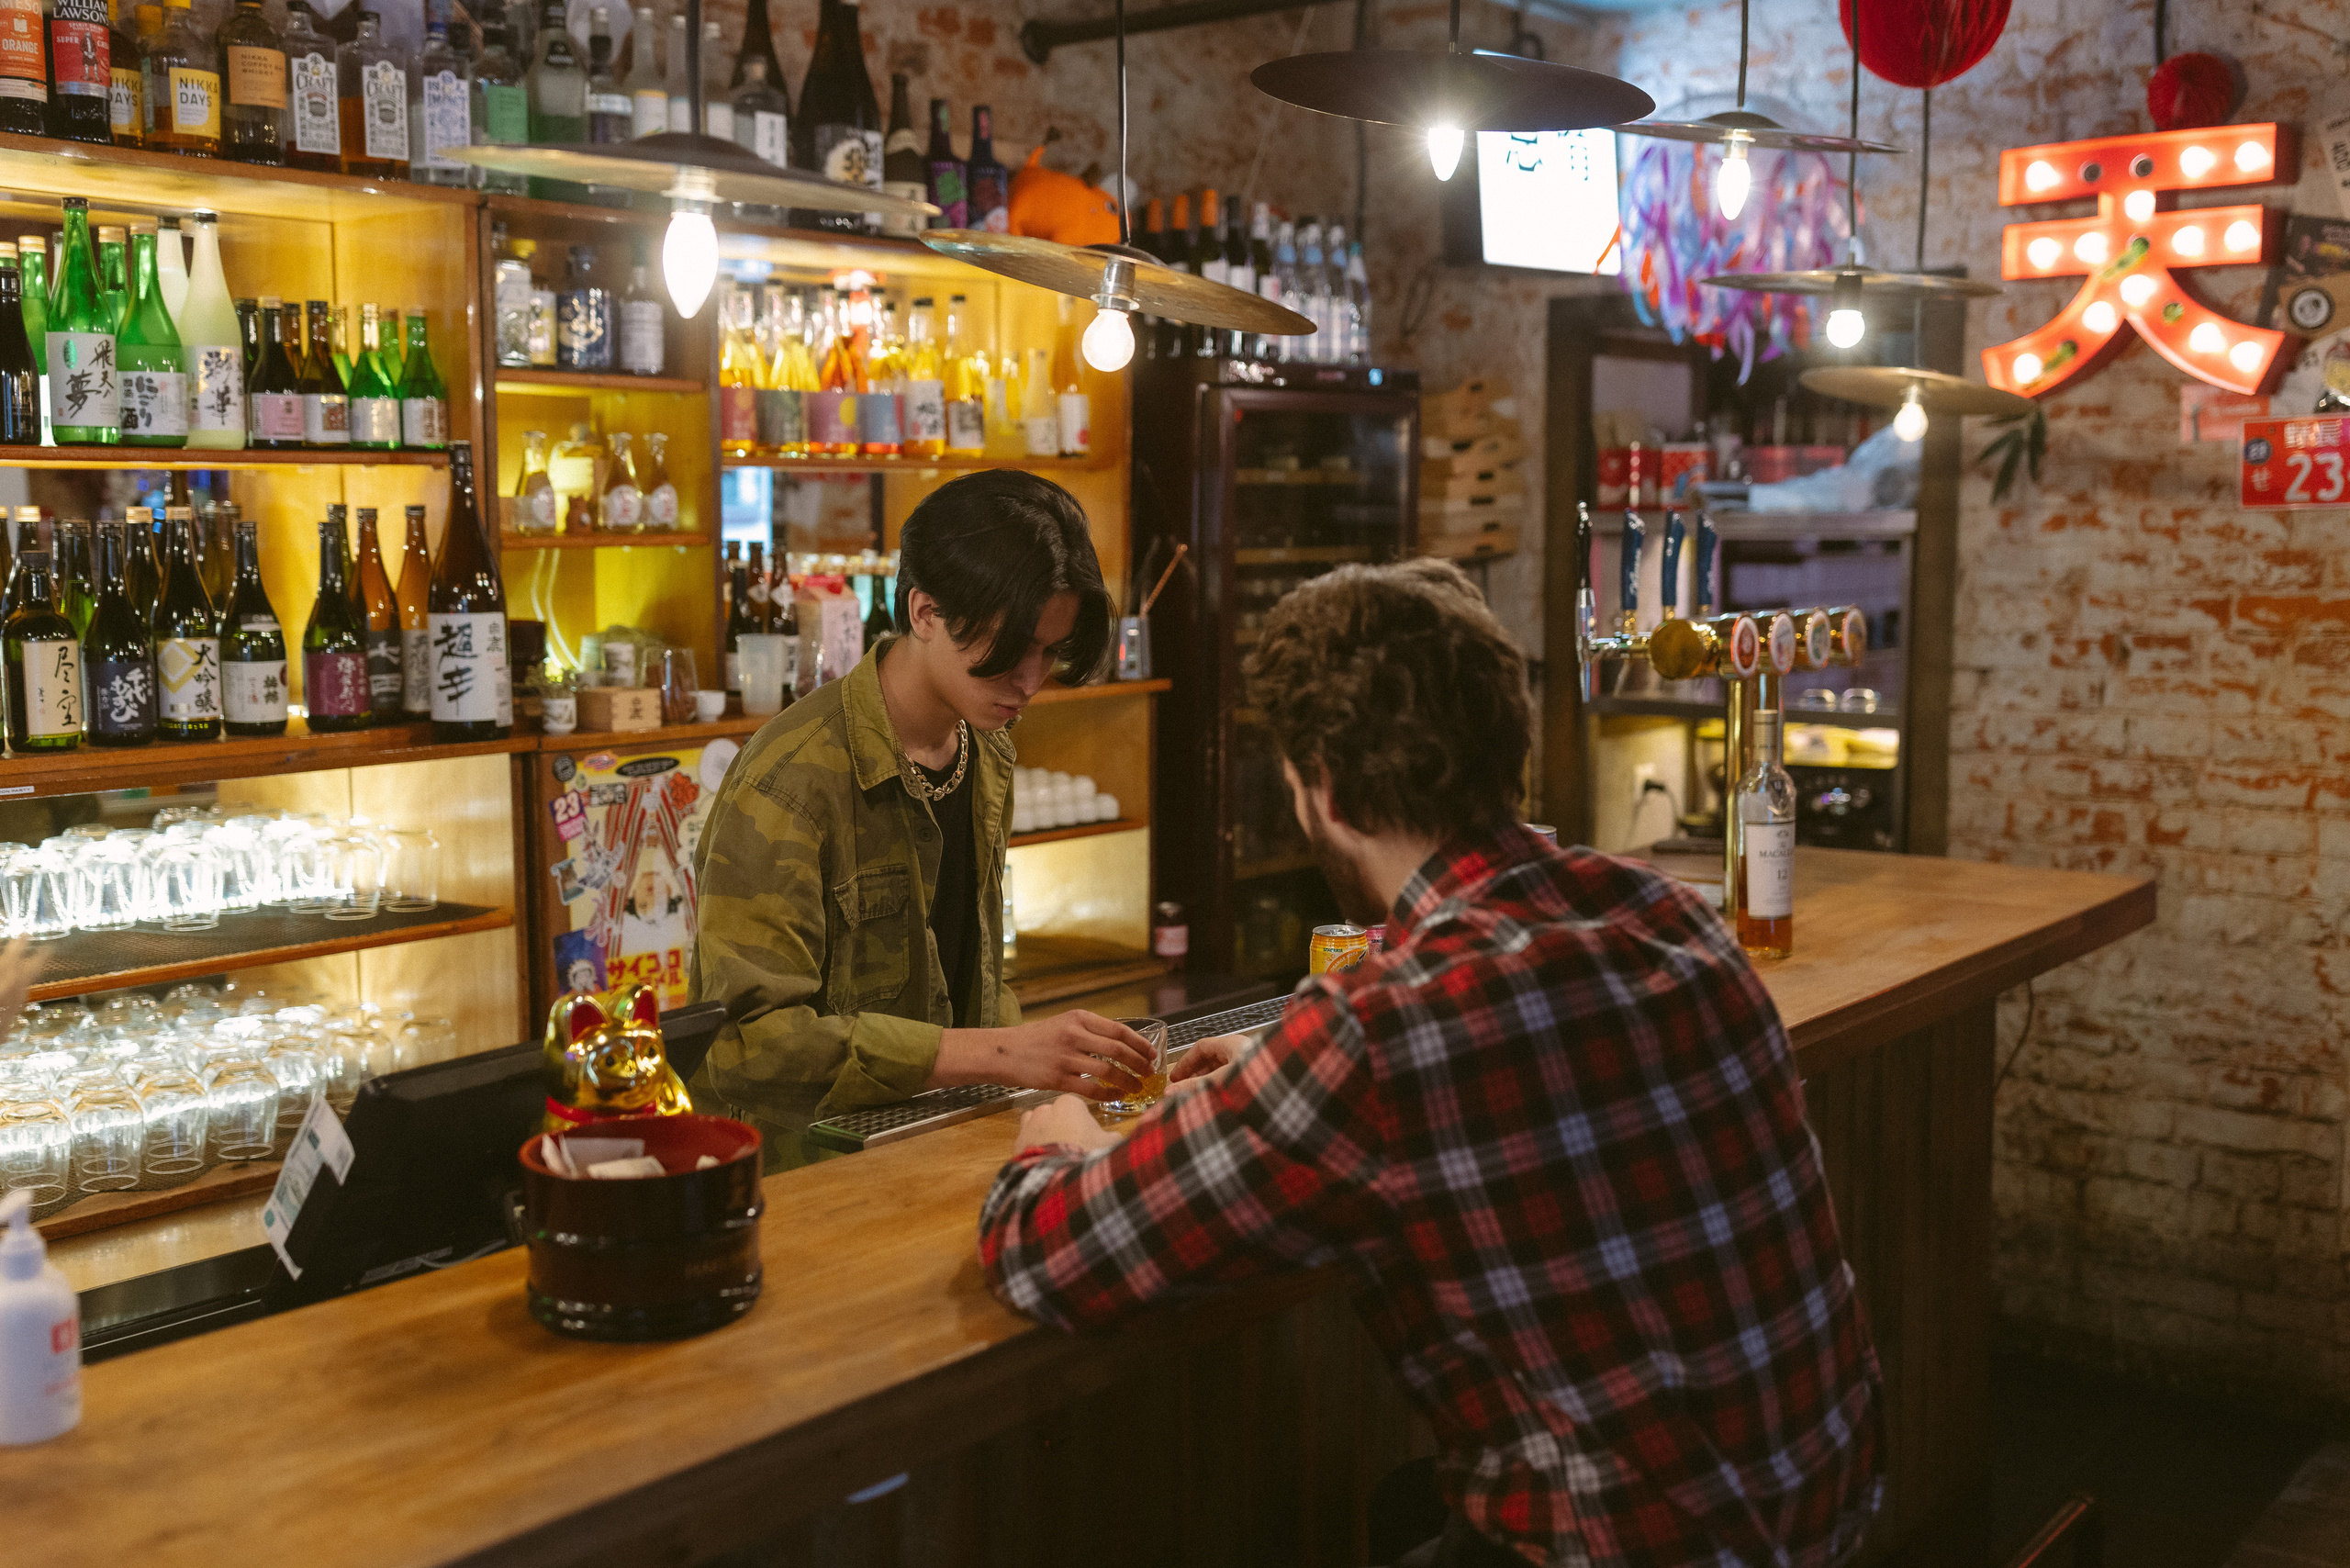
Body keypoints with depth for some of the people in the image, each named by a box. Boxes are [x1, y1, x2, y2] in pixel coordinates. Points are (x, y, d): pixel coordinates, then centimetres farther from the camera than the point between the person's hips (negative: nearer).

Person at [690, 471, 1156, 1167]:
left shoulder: (986, 750, 9)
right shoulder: (791, 778, -19)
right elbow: (751, 1040, -24)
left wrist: (1051, 1063, 1)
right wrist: (998, 1053, -27)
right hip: (801, 1180, -7)